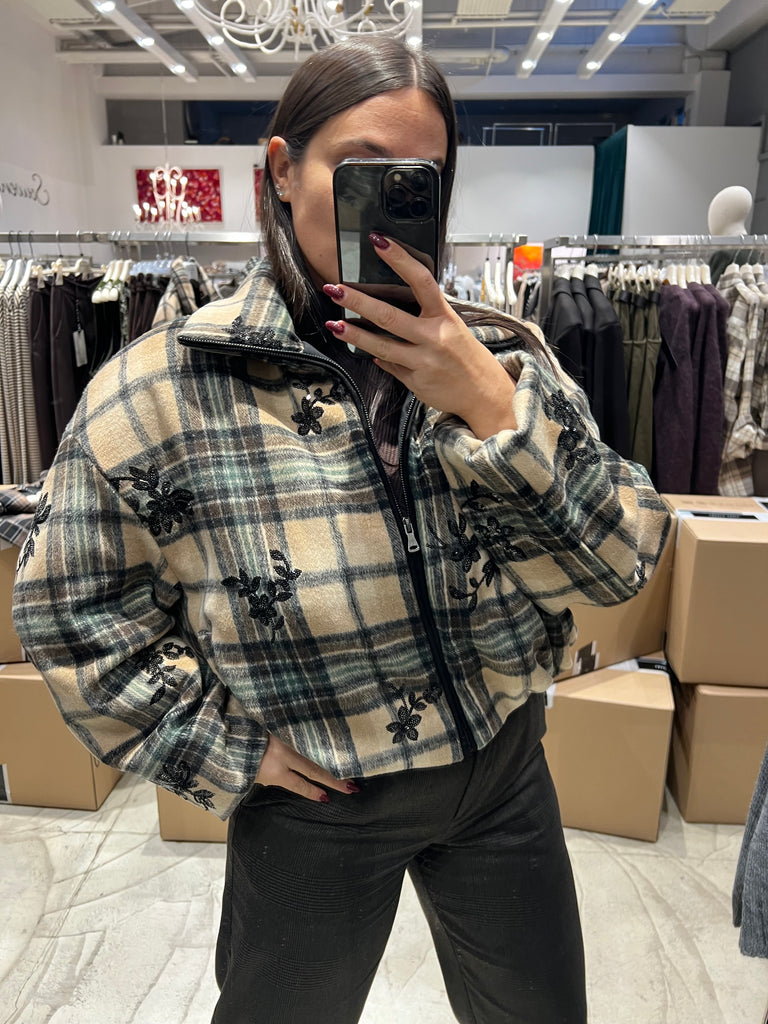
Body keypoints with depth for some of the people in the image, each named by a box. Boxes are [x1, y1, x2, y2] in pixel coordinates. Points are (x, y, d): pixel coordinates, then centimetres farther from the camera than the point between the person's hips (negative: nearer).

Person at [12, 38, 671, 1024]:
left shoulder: (501, 353, -9)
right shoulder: (162, 386, -16)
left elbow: (625, 560, -12)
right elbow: (67, 607, -7)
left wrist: (494, 411, -25)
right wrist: (222, 747, -10)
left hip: (503, 769, 3)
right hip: (312, 805, -2)